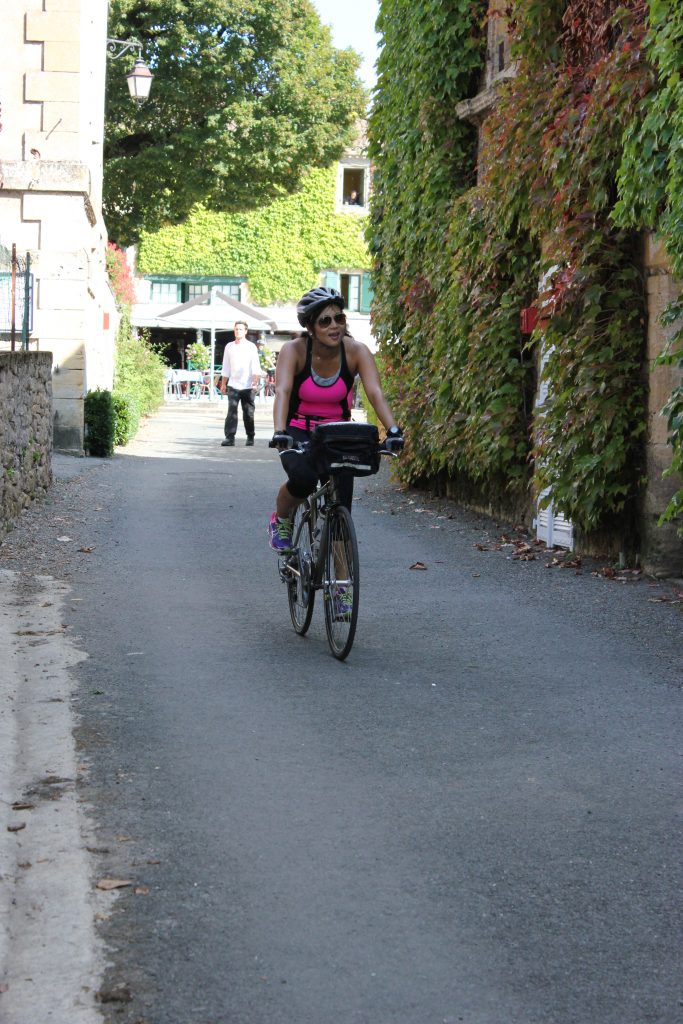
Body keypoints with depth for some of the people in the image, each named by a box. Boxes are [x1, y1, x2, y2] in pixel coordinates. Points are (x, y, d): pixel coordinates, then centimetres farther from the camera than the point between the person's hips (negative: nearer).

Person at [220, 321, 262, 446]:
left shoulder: (251, 347, 1)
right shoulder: (229, 346, 10)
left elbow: (255, 366, -6)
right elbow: (226, 367, 15)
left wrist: (255, 380, -19)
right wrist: (223, 384, 13)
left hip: (247, 386, -1)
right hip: (233, 385, 2)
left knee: (248, 413, 4)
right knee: (231, 411, -9)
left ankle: (250, 437, 17)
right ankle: (229, 437, -11)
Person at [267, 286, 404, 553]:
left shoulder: (356, 351, -14)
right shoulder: (294, 350, -17)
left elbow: (375, 392, -26)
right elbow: (282, 392, -32)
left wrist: (393, 430, -43)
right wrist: (280, 432, -50)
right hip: (299, 433, -2)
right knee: (303, 478, -34)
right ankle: (281, 521, 0)